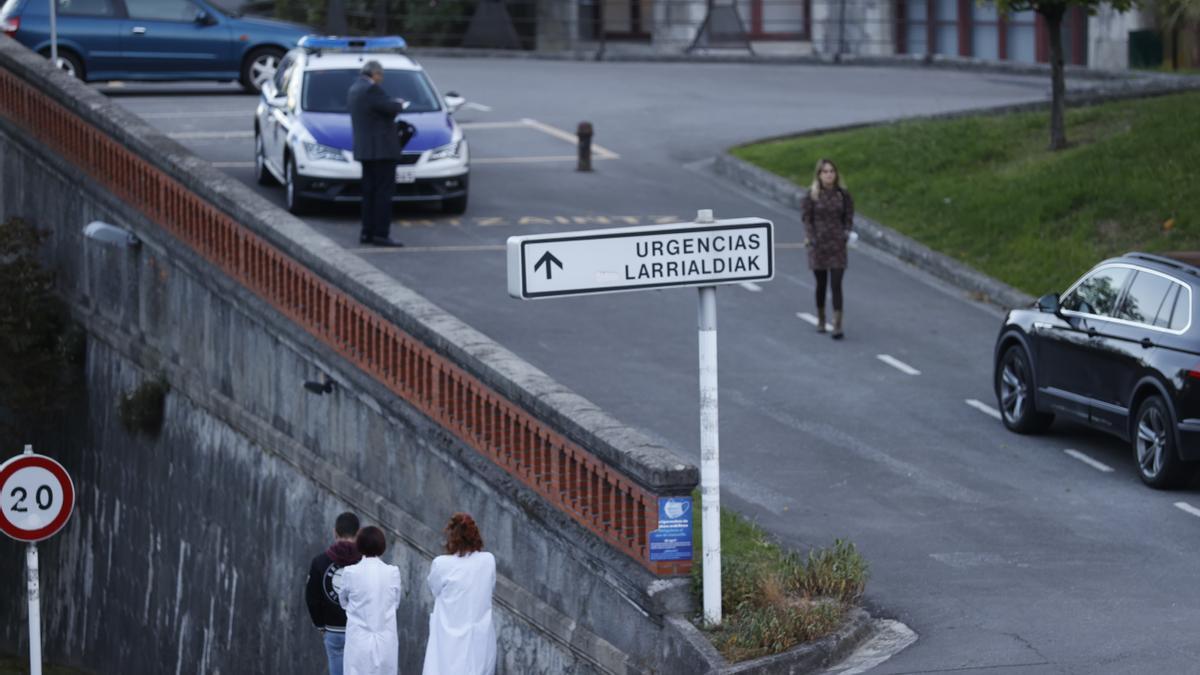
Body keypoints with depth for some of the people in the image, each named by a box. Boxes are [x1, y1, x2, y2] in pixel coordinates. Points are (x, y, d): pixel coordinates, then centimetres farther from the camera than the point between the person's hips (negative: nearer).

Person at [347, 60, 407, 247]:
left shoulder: (353, 89, 15)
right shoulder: (372, 89, -15)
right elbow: (391, 109, -17)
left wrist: (394, 104, 13)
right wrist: (399, 104, 5)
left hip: (365, 150, 10)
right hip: (381, 149, -10)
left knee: (369, 192, 13)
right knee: (384, 192, -8)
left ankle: (367, 233, 13)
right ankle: (381, 234, -11)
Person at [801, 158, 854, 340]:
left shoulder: (843, 194, 1)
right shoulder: (812, 195, -2)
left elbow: (849, 217, 8)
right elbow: (806, 218, 0)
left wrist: (846, 233, -9)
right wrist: (809, 237, -13)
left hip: (837, 244, 0)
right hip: (818, 243, 0)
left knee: (836, 284, -8)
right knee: (821, 284, 11)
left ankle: (837, 326, -12)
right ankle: (820, 319, 30)